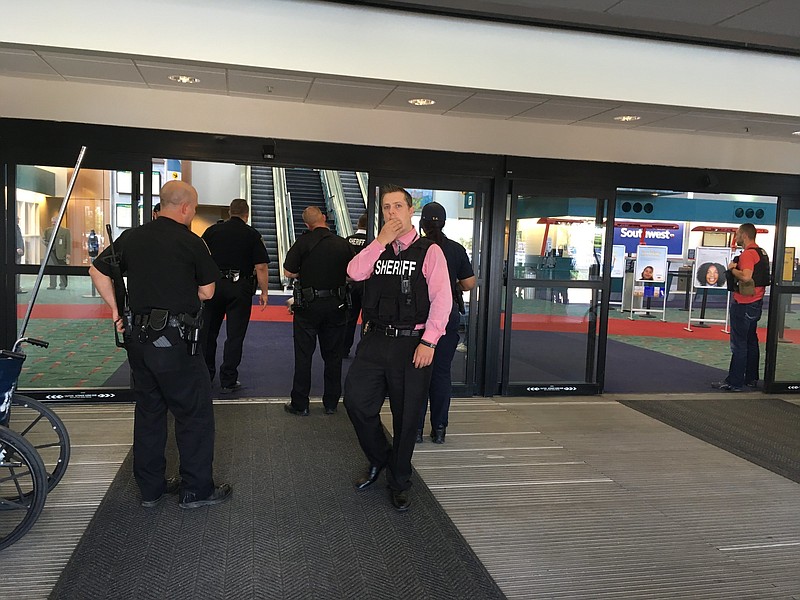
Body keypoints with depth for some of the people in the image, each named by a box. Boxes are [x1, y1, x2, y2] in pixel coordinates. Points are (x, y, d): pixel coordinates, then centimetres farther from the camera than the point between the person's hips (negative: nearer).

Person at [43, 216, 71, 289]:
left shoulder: (65, 231, 1)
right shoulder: (47, 230, 12)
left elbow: (68, 243, -1)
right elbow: (46, 240, 18)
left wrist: (68, 253, -8)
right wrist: (44, 242, -7)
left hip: (61, 253, -3)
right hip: (51, 253, 3)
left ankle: (63, 285, 12)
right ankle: (52, 285, 5)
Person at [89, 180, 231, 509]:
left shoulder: (131, 237, 6)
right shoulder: (190, 242, -10)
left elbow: (97, 271, 14)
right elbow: (207, 292, -1)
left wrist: (116, 309, 15)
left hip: (137, 336, 7)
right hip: (173, 340, -6)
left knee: (148, 411, 17)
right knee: (195, 412, 6)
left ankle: (151, 488, 27)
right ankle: (197, 489, 13)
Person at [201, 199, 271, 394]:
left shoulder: (212, 231, 4)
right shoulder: (253, 235, -2)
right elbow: (261, 268, -7)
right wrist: (264, 292, 0)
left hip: (213, 285, 3)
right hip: (240, 288, -2)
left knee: (208, 332, 15)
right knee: (235, 334, 3)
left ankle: (205, 375, 26)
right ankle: (228, 382, 7)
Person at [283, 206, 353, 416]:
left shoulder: (304, 242, -10)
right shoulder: (343, 244, -3)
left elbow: (288, 272, -8)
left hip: (308, 305, -2)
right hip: (336, 305, 3)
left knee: (303, 355, 7)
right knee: (333, 355, 13)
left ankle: (300, 404, 13)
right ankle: (331, 403, 21)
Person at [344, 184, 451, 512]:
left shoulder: (429, 251, -2)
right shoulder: (376, 248, 12)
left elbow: (442, 299, -9)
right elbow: (355, 273, -6)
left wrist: (429, 342, -15)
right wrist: (381, 241, -11)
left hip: (412, 343, -4)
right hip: (375, 339, 4)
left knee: (406, 415, 7)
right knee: (356, 399, -1)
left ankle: (399, 482, 28)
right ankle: (379, 459, 27)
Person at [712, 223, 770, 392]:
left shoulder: (748, 253, -17)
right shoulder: (761, 252, 13)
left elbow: (746, 277, -30)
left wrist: (732, 269, -13)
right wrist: (737, 268, 10)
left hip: (744, 304, -10)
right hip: (756, 302, 10)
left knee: (738, 344, -6)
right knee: (751, 342, 16)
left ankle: (734, 382, -3)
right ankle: (751, 378, 24)